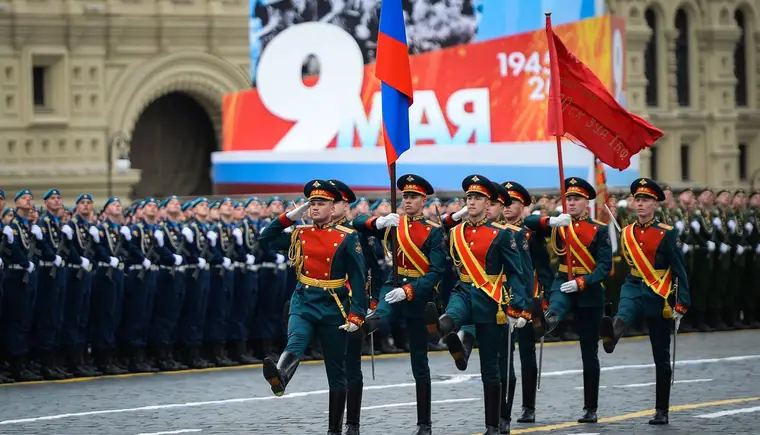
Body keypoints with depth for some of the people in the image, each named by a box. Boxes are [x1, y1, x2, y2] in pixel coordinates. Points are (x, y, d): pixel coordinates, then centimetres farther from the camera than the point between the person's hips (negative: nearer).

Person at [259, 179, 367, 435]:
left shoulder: (347, 238, -3)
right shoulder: (300, 235, 7)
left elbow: (358, 278, -6)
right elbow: (265, 241, 13)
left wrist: (356, 315, -14)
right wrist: (288, 217, 5)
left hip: (333, 308, -1)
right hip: (303, 303, 1)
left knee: (336, 371, 7)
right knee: (295, 345, -30)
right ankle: (279, 379, -61)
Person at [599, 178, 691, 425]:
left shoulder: (667, 234, -6)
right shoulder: (626, 233, 7)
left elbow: (679, 271, -6)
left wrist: (681, 305, -14)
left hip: (658, 296, -2)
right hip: (634, 288, 2)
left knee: (661, 356, 5)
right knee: (623, 317, -36)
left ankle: (662, 411, 12)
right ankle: (613, 333, -71)